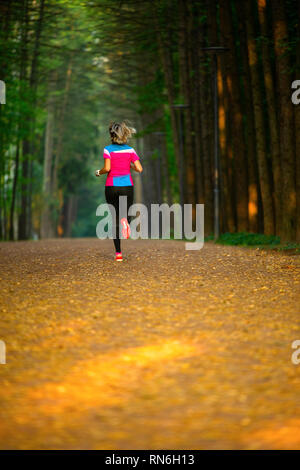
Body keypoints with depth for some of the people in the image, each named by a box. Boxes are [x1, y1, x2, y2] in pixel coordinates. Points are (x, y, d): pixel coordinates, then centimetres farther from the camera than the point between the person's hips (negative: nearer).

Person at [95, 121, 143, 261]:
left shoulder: (108, 149, -4)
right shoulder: (130, 150, 3)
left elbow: (107, 168, -16)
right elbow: (139, 169, -4)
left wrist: (99, 172, 4)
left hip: (111, 186, -1)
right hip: (127, 185, 1)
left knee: (115, 219, 8)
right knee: (125, 214, 15)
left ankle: (118, 253, 1)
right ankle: (125, 222, -26)